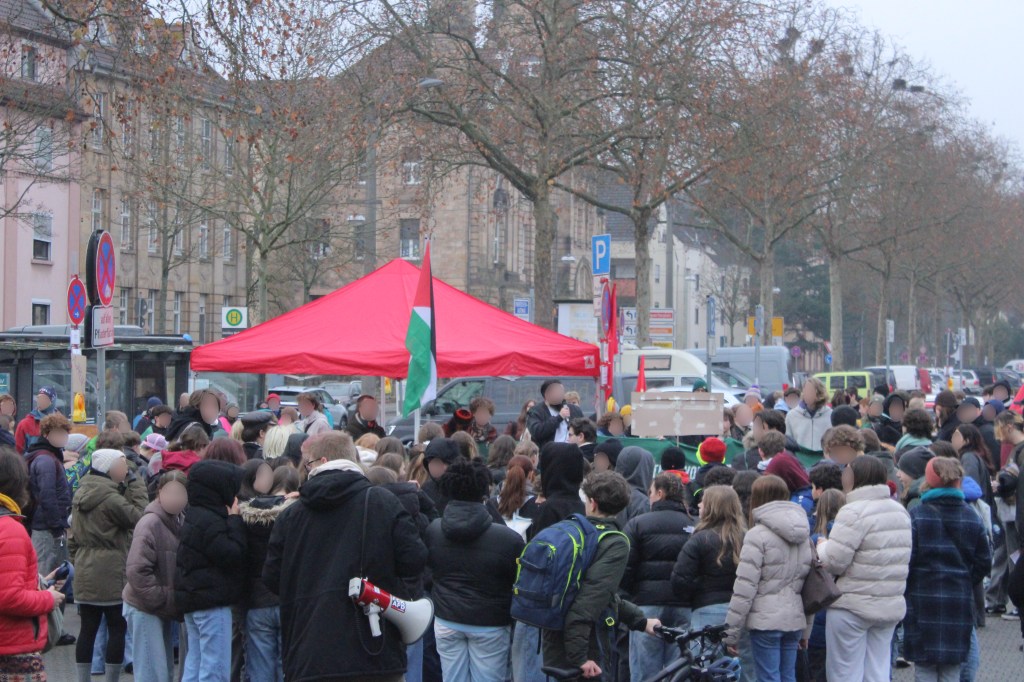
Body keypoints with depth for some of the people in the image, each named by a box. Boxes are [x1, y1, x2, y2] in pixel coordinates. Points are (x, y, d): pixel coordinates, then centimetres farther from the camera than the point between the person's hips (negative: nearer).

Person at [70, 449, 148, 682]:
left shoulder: (81, 495, 10)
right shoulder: (110, 497, -16)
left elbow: (74, 537, 15)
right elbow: (137, 516, -12)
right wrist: (135, 484, -8)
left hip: (84, 573, 7)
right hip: (111, 573, -7)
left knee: (88, 628, 9)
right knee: (117, 628, 2)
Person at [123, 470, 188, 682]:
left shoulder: (180, 522, 7)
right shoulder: (150, 523, -18)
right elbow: (137, 572, -24)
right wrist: (166, 600, -20)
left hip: (165, 609, 8)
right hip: (145, 609, -8)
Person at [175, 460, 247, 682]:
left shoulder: (194, 516, 12)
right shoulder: (210, 521, -19)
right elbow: (232, 555, -20)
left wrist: (232, 520, 6)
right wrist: (235, 521, -14)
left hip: (192, 598, 10)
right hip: (212, 603, -10)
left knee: (194, 664, 14)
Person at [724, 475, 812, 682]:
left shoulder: (758, 535, -10)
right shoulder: (804, 535, 11)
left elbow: (745, 586, -13)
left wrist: (731, 631, -9)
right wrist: (806, 629, 19)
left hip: (766, 619, -6)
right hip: (795, 619, 7)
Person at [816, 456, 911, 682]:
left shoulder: (854, 512, -16)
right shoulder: (901, 511, 10)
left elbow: (834, 561, -18)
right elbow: (900, 559, 14)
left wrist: (822, 545, 2)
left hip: (852, 606, -7)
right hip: (892, 606, 7)